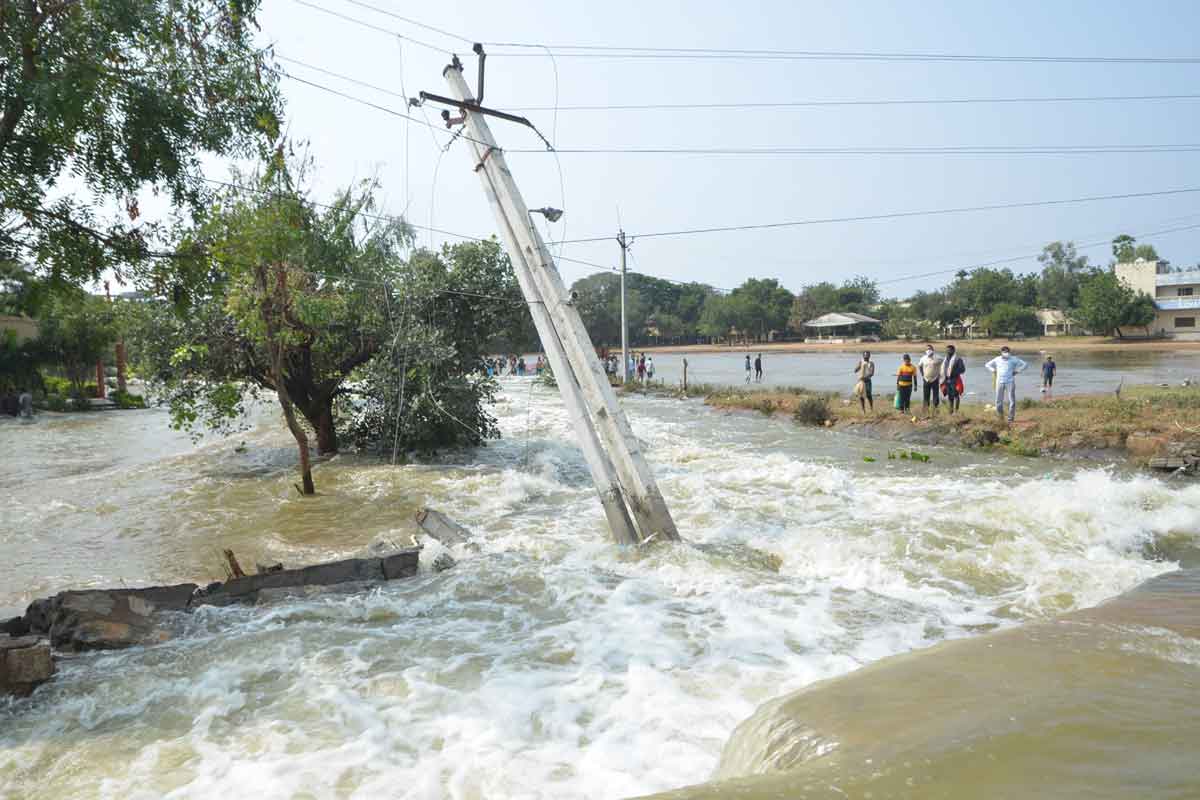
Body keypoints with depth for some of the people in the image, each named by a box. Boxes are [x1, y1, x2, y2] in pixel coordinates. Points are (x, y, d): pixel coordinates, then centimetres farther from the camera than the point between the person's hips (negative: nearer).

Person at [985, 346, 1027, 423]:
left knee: (1011, 400, -4)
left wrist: (1017, 371, -4)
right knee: (999, 400, 1)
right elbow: (987, 365, 22)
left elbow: (1025, 364, 3)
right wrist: (994, 371, 8)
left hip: (1010, 382, -2)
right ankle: (1000, 416, 19)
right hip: (1000, 382, 2)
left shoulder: (1013, 359, 0)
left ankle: (1011, 417, 2)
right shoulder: (997, 359, 7)